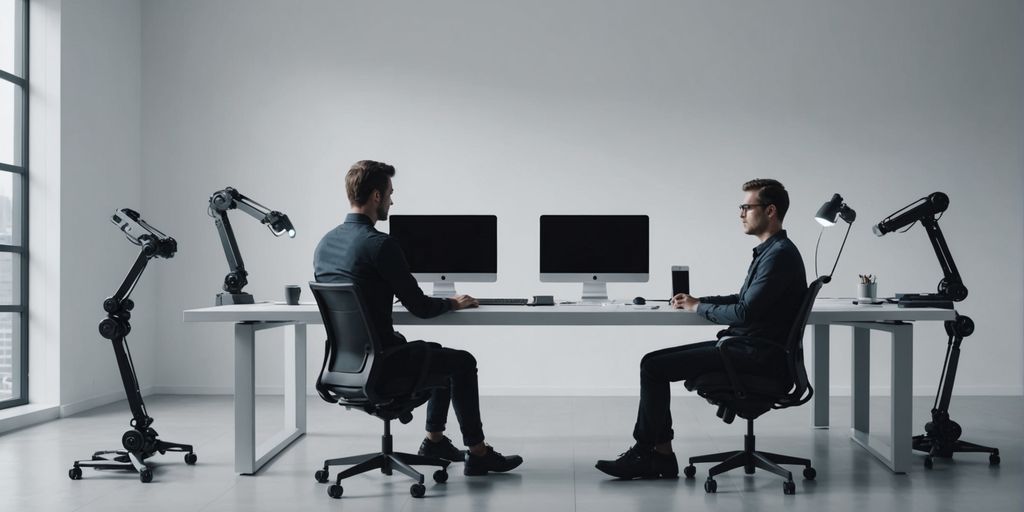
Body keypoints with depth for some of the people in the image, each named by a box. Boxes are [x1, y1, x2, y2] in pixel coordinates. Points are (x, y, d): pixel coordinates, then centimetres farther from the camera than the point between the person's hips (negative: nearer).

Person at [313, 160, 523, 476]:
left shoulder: (325, 243, 6)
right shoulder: (380, 244, -20)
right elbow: (420, 308, -17)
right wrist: (454, 303, 4)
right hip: (379, 361, -9)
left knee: (438, 354, 28)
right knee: (463, 362, 11)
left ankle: (434, 439, 34)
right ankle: (478, 454, 15)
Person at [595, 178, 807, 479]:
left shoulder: (780, 254, -16)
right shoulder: (770, 251, 17)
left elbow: (744, 312, -22)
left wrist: (699, 308, -6)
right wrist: (697, 301, 13)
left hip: (757, 354, -10)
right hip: (744, 345, 10)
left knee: (654, 367, -13)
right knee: (654, 362, 2)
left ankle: (644, 452, 0)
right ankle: (660, 455, 1)